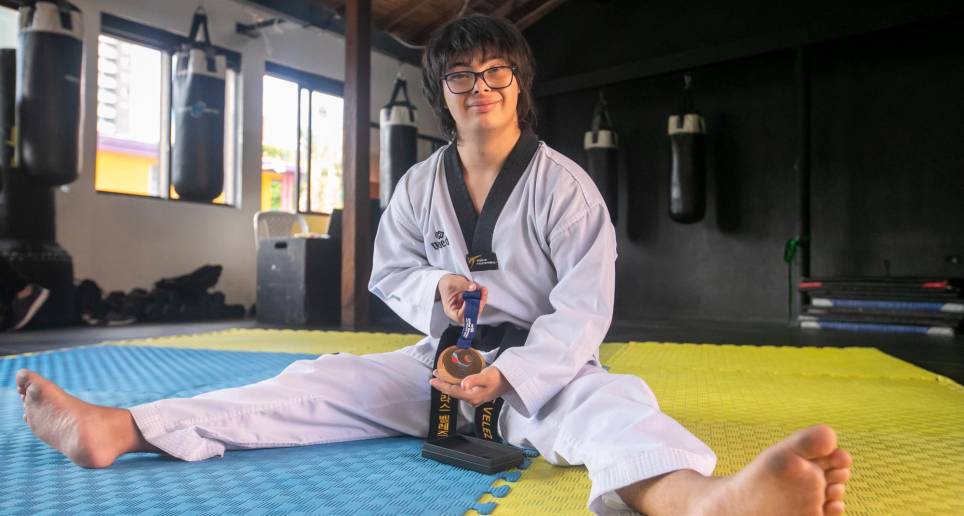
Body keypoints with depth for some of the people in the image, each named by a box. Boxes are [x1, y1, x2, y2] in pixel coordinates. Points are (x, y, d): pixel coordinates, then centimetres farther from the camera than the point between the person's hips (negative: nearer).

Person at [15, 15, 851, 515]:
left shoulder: (564, 185, -10)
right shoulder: (420, 188, 2)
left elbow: (583, 312, -16)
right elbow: (389, 274, 10)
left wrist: (509, 377, -31)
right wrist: (436, 288, -13)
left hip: (545, 370, -4)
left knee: (608, 404, -37)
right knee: (325, 383, -13)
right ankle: (119, 428, -22)